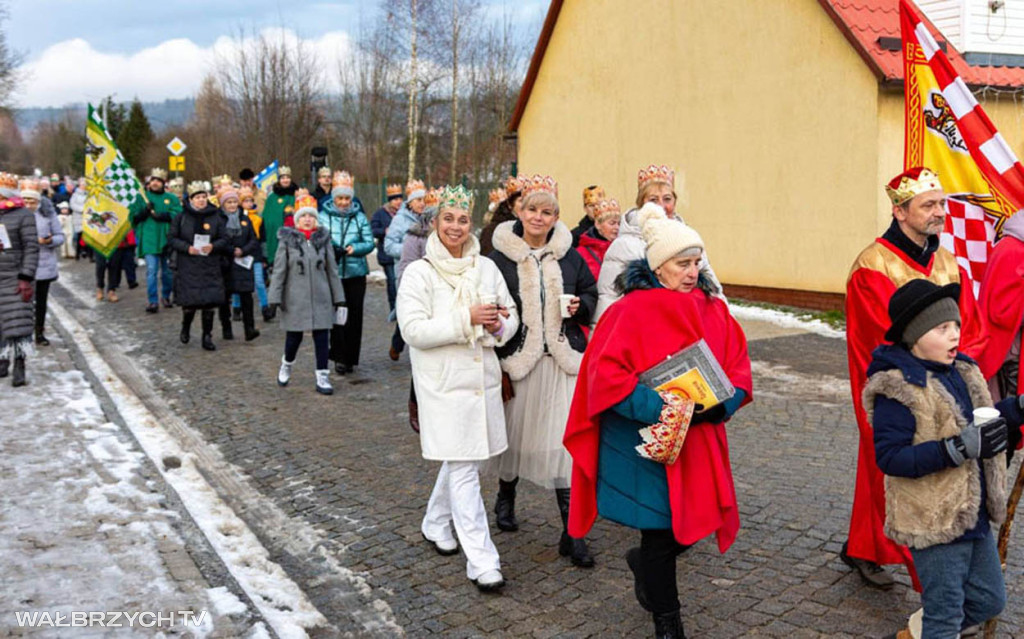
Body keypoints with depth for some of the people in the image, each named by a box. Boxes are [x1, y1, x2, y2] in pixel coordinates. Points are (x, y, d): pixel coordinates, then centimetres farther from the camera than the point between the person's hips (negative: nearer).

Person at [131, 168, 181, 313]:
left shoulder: (172, 198, 9)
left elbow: (178, 214, -7)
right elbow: (134, 217, 3)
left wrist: (161, 216, -20)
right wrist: (145, 211, -15)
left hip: (167, 239, 1)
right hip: (149, 240, -1)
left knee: (168, 271, 11)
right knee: (151, 270, -10)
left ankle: (166, 296, 30)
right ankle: (153, 301, -8)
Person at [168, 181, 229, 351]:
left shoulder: (215, 217, 4)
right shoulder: (181, 217, 2)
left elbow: (224, 240, 5)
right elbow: (171, 238, 1)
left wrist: (213, 246, -15)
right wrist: (187, 248, -14)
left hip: (210, 268, 1)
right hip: (187, 267, -1)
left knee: (210, 302, -2)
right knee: (189, 302, 2)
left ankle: (207, 337, 10)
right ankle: (185, 328, 32)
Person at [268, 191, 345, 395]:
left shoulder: (323, 239, 5)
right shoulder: (288, 239, -1)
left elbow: (332, 269, 9)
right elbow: (279, 270, -1)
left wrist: (337, 296, 9)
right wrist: (275, 297, -5)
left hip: (321, 298, 2)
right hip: (295, 299, -2)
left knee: (322, 336, 0)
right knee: (294, 337, 7)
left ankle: (322, 378, 7)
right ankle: (286, 365, 37)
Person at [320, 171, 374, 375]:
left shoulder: (360, 217, 6)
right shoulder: (323, 216, 3)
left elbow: (370, 243, 3)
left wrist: (354, 248, -17)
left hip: (356, 273, 1)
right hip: (332, 273, -1)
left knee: (354, 315, 5)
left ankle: (350, 358, 16)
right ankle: (339, 356, 4)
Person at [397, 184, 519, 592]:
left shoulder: (487, 268, 9)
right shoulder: (419, 273, -6)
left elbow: (511, 318, 13)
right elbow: (413, 329, -16)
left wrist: (498, 326, -11)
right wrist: (467, 320, -22)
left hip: (483, 379, 6)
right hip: (444, 385, -5)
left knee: (460, 460, 17)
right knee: (464, 467, -6)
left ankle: (435, 524, 40)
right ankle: (481, 561, -1)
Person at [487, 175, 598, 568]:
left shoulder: (569, 257, 6)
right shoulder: (500, 258, -1)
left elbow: (592, 293, 17)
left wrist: (579, 305, -4)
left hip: (563, 359, 1)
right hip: (518, 358, -1)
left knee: (564, 439, -5)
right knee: (515, 431, 13)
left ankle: (571, 532, 0)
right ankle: (506, 496, 42)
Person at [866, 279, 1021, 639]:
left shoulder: (962, 372, 5)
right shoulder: (897, 389, -21)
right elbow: (889, 457, -26)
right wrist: (958, 449, -31)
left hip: (974, 516, 8)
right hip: (934, 523, -8)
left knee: (989, 600, 22)